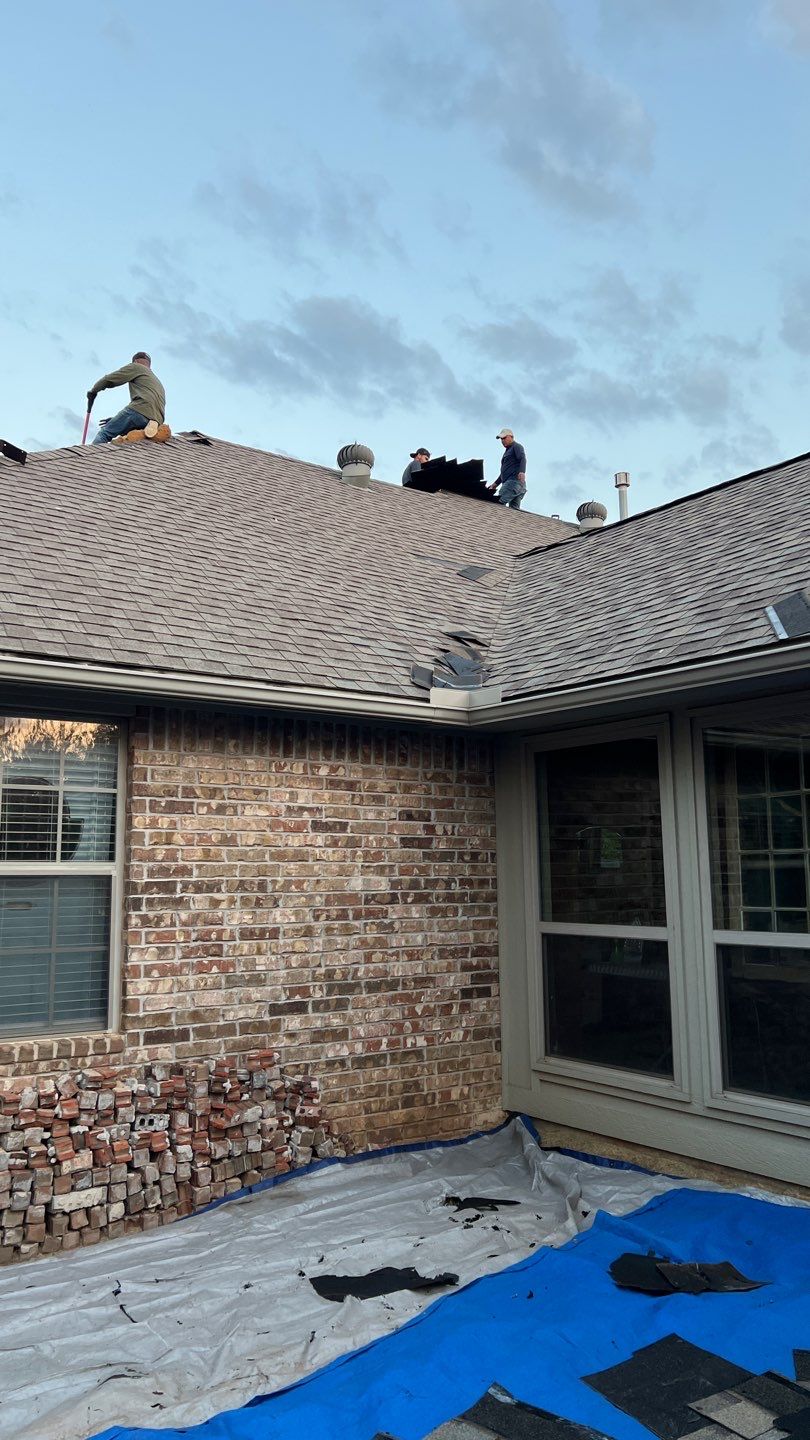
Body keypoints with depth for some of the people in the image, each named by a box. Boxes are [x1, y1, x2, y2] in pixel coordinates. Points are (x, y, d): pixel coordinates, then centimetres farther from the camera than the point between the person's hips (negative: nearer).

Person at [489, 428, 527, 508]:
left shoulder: (517, 446, 6)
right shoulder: (508, 451, 34)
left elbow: (523, 459, -13)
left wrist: (522, 472, -32)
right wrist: (496, 483, 28)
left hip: (514, 481, -10)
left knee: (499, 504, -24)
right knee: (514, 509, -4)